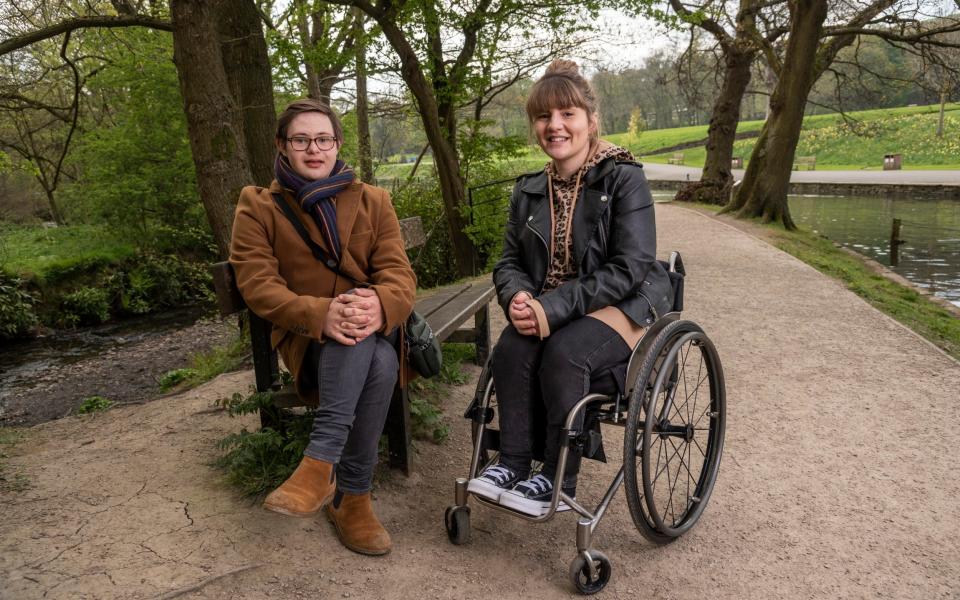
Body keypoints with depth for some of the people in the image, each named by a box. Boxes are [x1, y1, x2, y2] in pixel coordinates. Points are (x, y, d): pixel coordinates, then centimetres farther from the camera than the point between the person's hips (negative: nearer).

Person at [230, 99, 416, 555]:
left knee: (379, 360, -36)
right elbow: (257, 284, -10)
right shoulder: (258, 208, 4)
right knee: (377, 359, -36)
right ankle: (351, 495, -32)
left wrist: (380, 306, -30)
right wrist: (320, 314, -30)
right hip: (306, 337, -2)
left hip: (373, 330, 2)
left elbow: (399, 273, -3)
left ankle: (320, 464, -27)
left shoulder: (372, 201, 10)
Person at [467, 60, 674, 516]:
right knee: (511, 348, -26)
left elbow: (629, 268, -17)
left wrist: (554, 307, -26)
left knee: (564, 353, -32)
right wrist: (519, 298, -18)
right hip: (549, 308, 5)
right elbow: (509, 262, 8)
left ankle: (557, 481, -16)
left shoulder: (624, 179, -8)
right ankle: (512, 463, -14)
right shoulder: (529, 191, 9)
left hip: (622, 306, -4)